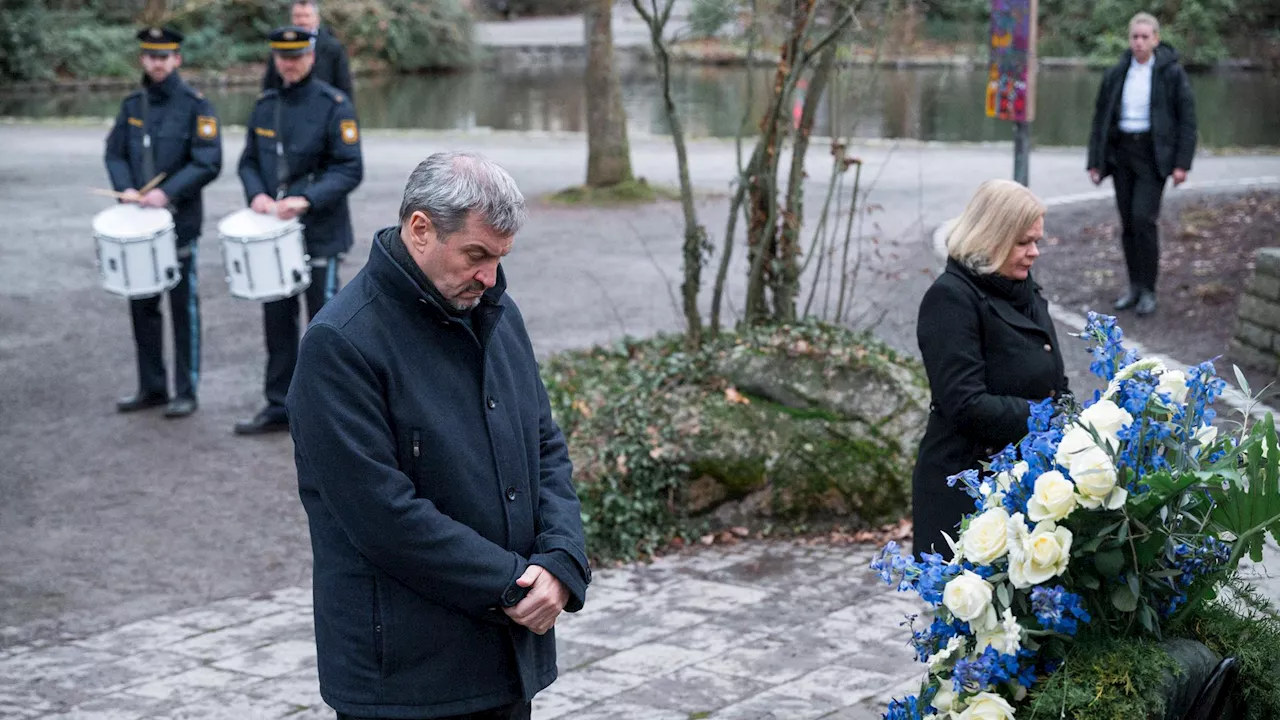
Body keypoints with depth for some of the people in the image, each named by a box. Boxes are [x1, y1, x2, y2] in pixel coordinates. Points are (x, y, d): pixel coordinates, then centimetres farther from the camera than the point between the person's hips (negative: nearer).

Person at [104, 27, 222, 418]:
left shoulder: (195, 105, -6)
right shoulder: (132, 105, 10)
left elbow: (209, 163, -12)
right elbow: (115, 152, 12)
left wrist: (167, 193, -19)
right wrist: (124, 187, -7)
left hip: (180, 222, -5)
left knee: (184, 307, 2)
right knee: (142, 305, 11)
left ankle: (186, 392, 9)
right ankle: (152, 387, 22)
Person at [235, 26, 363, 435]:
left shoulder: (334, 105, -8)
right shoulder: (265, 106, 9)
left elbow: (350, 169, -12)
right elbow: (249, 161, 14)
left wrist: (306, 199, -24)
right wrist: (256, 193, -7)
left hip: (320, 235, -5)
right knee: (277, 321, 11)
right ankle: (280, 407, 21)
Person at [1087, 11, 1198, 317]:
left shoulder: (1172, 73, -4)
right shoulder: (1116, 74, 5)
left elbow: (1187, 119, -4)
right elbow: (1101, 118, 10)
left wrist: (1182, 163, -10)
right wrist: (1095, 161, 7)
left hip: (1153, 154, -4)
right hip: (1121, 152, 4)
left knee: (1144, 218, -15)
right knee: (1127, 222, 6)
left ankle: (1148, 289, -5)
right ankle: (1134, 287, 17)